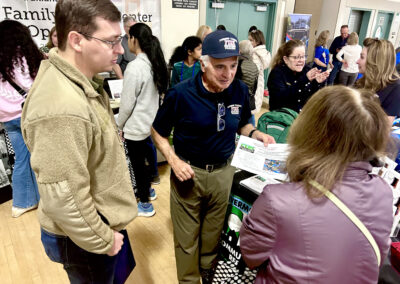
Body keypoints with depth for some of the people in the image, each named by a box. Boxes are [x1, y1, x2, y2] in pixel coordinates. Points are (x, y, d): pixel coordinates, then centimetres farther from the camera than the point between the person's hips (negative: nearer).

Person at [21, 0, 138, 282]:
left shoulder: (81, 81, 0)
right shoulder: (61, 107, -34)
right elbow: (63, 199, -32)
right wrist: (103, 241, -16)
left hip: (106, 218, 9)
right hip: (84, 238, -8)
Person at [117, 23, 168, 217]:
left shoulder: (134, 67, -23)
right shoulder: (155, 63, 2)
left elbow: (127, 103, -19)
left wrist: (119, 125, -5)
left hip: (136, 126, -8)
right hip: (149, 121, 8)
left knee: (137, 163, 7)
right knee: (142, 159, 25)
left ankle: (145, 205, 23)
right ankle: (148, 190, 44)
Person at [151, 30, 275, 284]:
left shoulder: (241, 91, -8)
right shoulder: (181, 94, -17)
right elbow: (158, 131, -4)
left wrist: (256, 134, -10)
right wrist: (174, 160, -17)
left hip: (224, 171, 3)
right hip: (189, 172, -2)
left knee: (214, 231, 23)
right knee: (186, 236, 13)